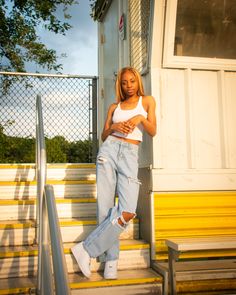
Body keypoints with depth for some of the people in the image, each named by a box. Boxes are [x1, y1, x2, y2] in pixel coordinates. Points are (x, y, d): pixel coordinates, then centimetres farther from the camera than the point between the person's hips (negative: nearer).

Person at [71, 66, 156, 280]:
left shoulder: (147, 101, 15)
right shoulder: (114, 107, 18)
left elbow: (153, 131, 5)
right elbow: (104, 136, 17)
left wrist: (141, 118, -12)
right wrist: (114, 127, -3)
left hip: (130, 156, -1)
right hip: (109, 151, 2)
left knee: (128, 212, -18)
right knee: (106, 207, -6)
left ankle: (87, 249, -6)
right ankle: (111, 261, 5)